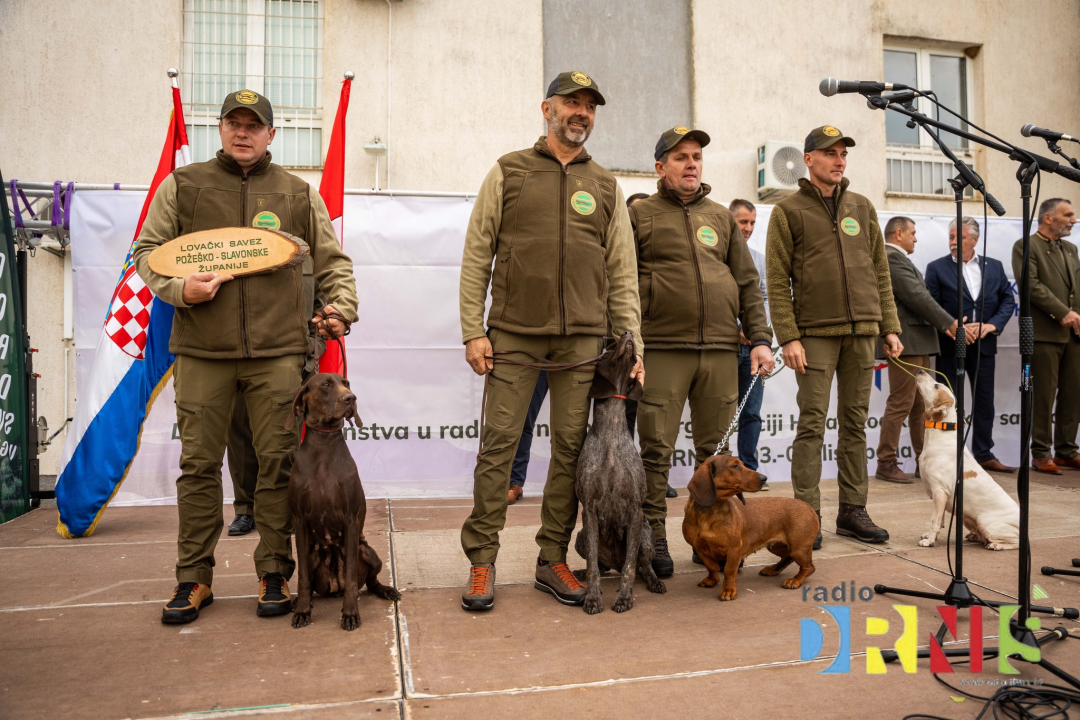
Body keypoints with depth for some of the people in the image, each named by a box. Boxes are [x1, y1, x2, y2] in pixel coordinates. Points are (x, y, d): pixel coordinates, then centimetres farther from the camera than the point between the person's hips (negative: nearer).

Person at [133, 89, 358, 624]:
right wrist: (177, 288, -7)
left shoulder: (299, 194, 13)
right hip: (201, 349, 1)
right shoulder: (182, 185, 12)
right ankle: (194, 578, 18)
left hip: (278, 350, 0)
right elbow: (148, 250, 12)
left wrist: (341, 306, 1)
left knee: (277, 461, 1)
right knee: (199, 461, 5)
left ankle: (274, 574, 13)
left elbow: (332, 261, 16)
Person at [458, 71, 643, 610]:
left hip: (582, 339, 2)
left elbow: (622, 274, 12)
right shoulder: (508, 172, 8)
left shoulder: (605, 187, 15)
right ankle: (482, 562, 9)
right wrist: (473, 332, -5)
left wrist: (632, 346, 3)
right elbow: (476, 257, 4)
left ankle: (553, 560, 17)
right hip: (513, 334, -2)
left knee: (570, 446, 4)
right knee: (498, 442, -3)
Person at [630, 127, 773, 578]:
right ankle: (653, 536, 10)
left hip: (721, 351, 4)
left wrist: (759, 339, 8)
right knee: (655, 449, -2)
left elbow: (747, 282, 17)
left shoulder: (722, 218, 19)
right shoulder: (640, 215, 8)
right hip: (662, 349, -3)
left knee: (715, 451, 7)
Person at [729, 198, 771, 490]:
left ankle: (749, 469, 14)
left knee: (751, 412, 6)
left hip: (752, 344, 5)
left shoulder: (759, 258, 15)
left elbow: (766, 298, 15)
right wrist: (735, 330, -11)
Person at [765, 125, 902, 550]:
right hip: (815, 334, -4)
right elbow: (777, 281, -5)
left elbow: (880, 273, 16)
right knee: (812, 424, -4)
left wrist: (890, 328, 9)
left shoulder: (862, 208, 16)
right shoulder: (788, 211, 2)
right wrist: (788, 337, -13)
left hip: (862, 332, 5)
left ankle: (853, 511, 16)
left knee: (855, 423, 8)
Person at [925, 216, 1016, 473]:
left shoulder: (994, 267, 9)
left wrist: (992, 325, -8)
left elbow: (1008, 300, 8)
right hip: (950, 346, -3)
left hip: (984, 345, 4)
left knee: (984, 402, 11)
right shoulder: (937, 268, -1)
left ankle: (984, 454, 23)